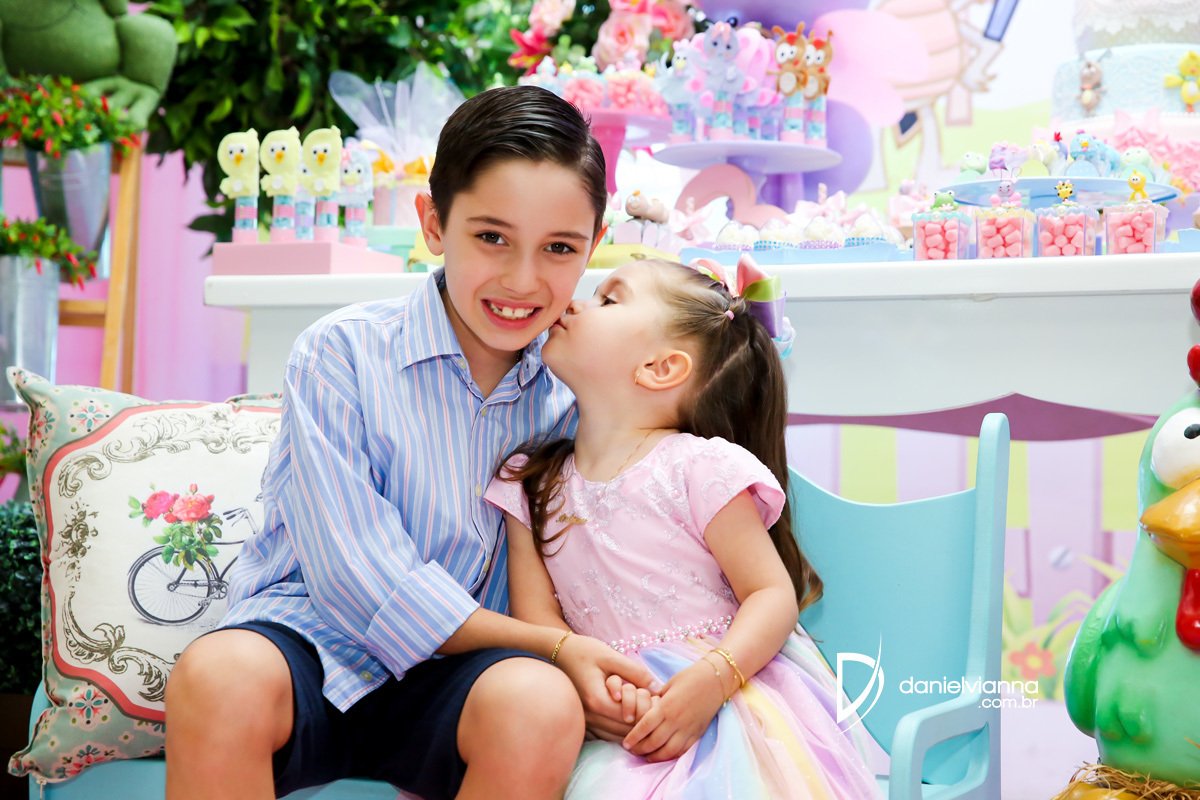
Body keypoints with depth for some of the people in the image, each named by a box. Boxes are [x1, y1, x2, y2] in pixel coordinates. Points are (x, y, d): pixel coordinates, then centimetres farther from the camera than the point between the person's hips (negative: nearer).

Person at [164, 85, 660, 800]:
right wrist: (553, 645, -19)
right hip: (315, 641, -2)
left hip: (454, 679, 3)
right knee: (220, 676, -37)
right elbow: (363, 582, -15)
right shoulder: (342, 354, -9)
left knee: (542, 706, -33)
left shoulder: (574, 386, 2)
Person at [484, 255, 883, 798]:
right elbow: (535, 615, 3)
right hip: (626, 713, 3)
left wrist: (710, 679, -24)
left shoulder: (699, 468, -7)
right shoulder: (530, 483, 9)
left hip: (735, 689, -3)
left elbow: (774, 595, -7)